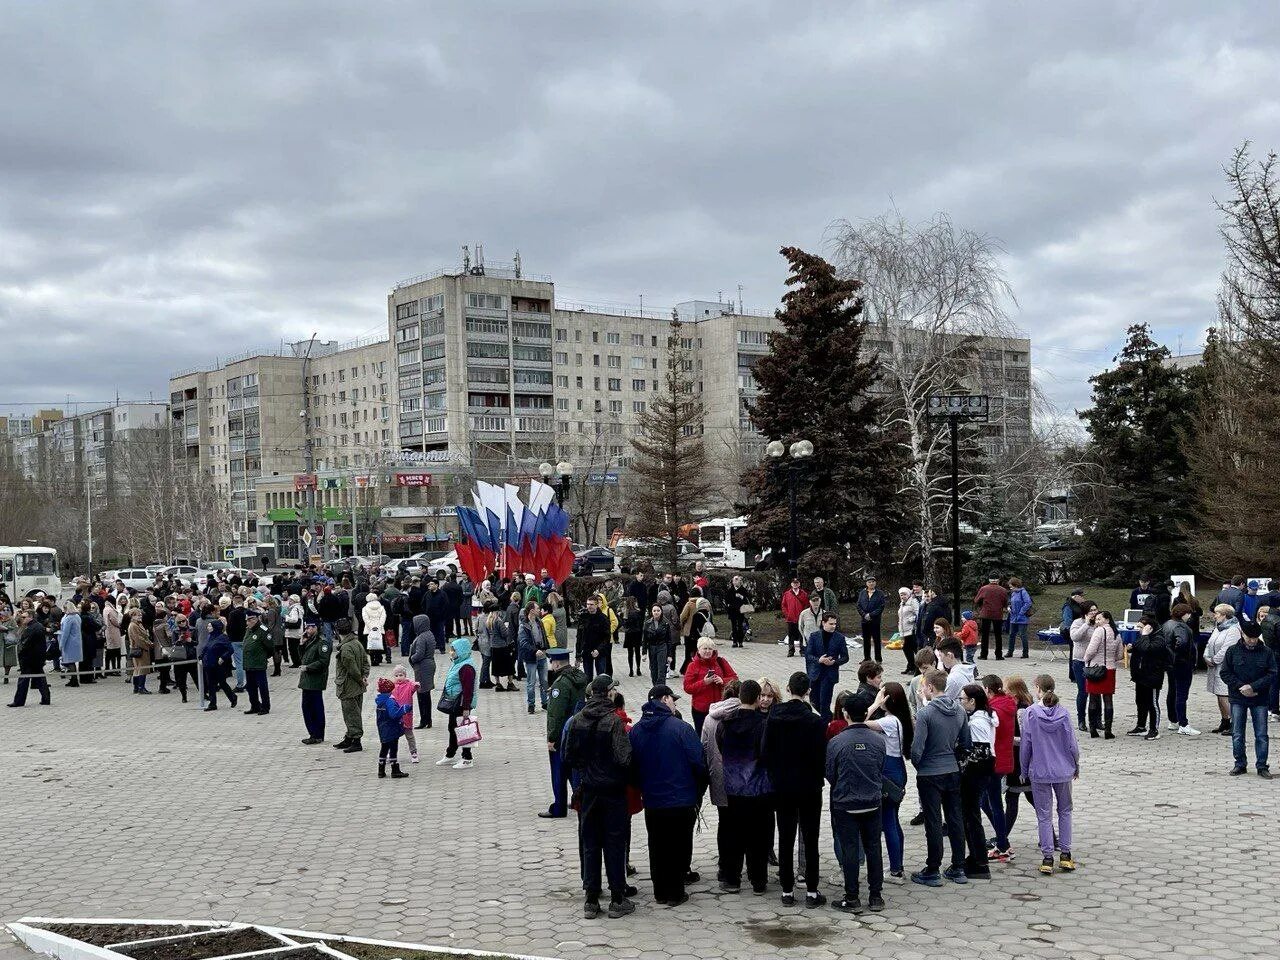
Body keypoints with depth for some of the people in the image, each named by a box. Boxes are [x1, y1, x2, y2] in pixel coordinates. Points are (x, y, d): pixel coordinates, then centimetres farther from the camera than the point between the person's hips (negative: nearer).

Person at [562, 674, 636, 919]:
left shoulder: (577, 721, -1)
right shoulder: (614, 721, -16)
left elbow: (568, 758, 4)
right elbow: (623, 758, -20)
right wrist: (625, 779, -1)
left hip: (587, 791, 4)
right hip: (613, 791, -4)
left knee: (589, 844, 11)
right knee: (614, 844, 5)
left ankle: (591, 901, 14)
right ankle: (617, 900, 10)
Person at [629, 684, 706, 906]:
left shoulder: (636, 730, 0)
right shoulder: (681, 728, -15)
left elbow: (631, 766, 5)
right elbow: (699, 764, -13)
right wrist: (698, 790, 4)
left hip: (652, 802, 4)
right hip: (682, 800, -4)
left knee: (657, 847, 15)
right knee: (679, 846, 8)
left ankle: (660, 892, 23)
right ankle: (675, 892, 11)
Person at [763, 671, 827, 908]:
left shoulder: (773, 718, -6)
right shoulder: (816, 721, -14)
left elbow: (765, 752, -2)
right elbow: (820, 757, -11)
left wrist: (774, 778, 11)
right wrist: (817, 781, 6)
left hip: (782, 788, 2)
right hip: (809, 788, -2)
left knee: (785, 839, 10)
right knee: (810, 840, 6)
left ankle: (787, 891, 14)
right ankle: (811, 892, 9)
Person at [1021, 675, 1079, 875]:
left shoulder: (1031, 713, -12)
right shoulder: (1063, 713, -7)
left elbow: (1025, 744, -7)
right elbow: (1072, 743, -2)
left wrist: (1024, 771, 5)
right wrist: (1076, 766, 15)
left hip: (1039, 772, -2)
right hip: (1063, 770, 2)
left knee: (1044, 815, 6)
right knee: (1065, 811, 18)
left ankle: (1047, 858, 7)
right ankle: (1065, 854, 18)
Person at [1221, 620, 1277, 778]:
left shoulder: (1266, 652, 0)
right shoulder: (1232, 651, -1)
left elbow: (1272, 674, -4)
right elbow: (1224, 673, -1)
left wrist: (1253, 687, -15)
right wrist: (1241, 687, -12)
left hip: (1260, 699, 0)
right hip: (1238, 699, 0)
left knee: (1261, 735, 2)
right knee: (1237, 735, 4)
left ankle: (1262, 766, 11)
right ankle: (1240, 764, 16)